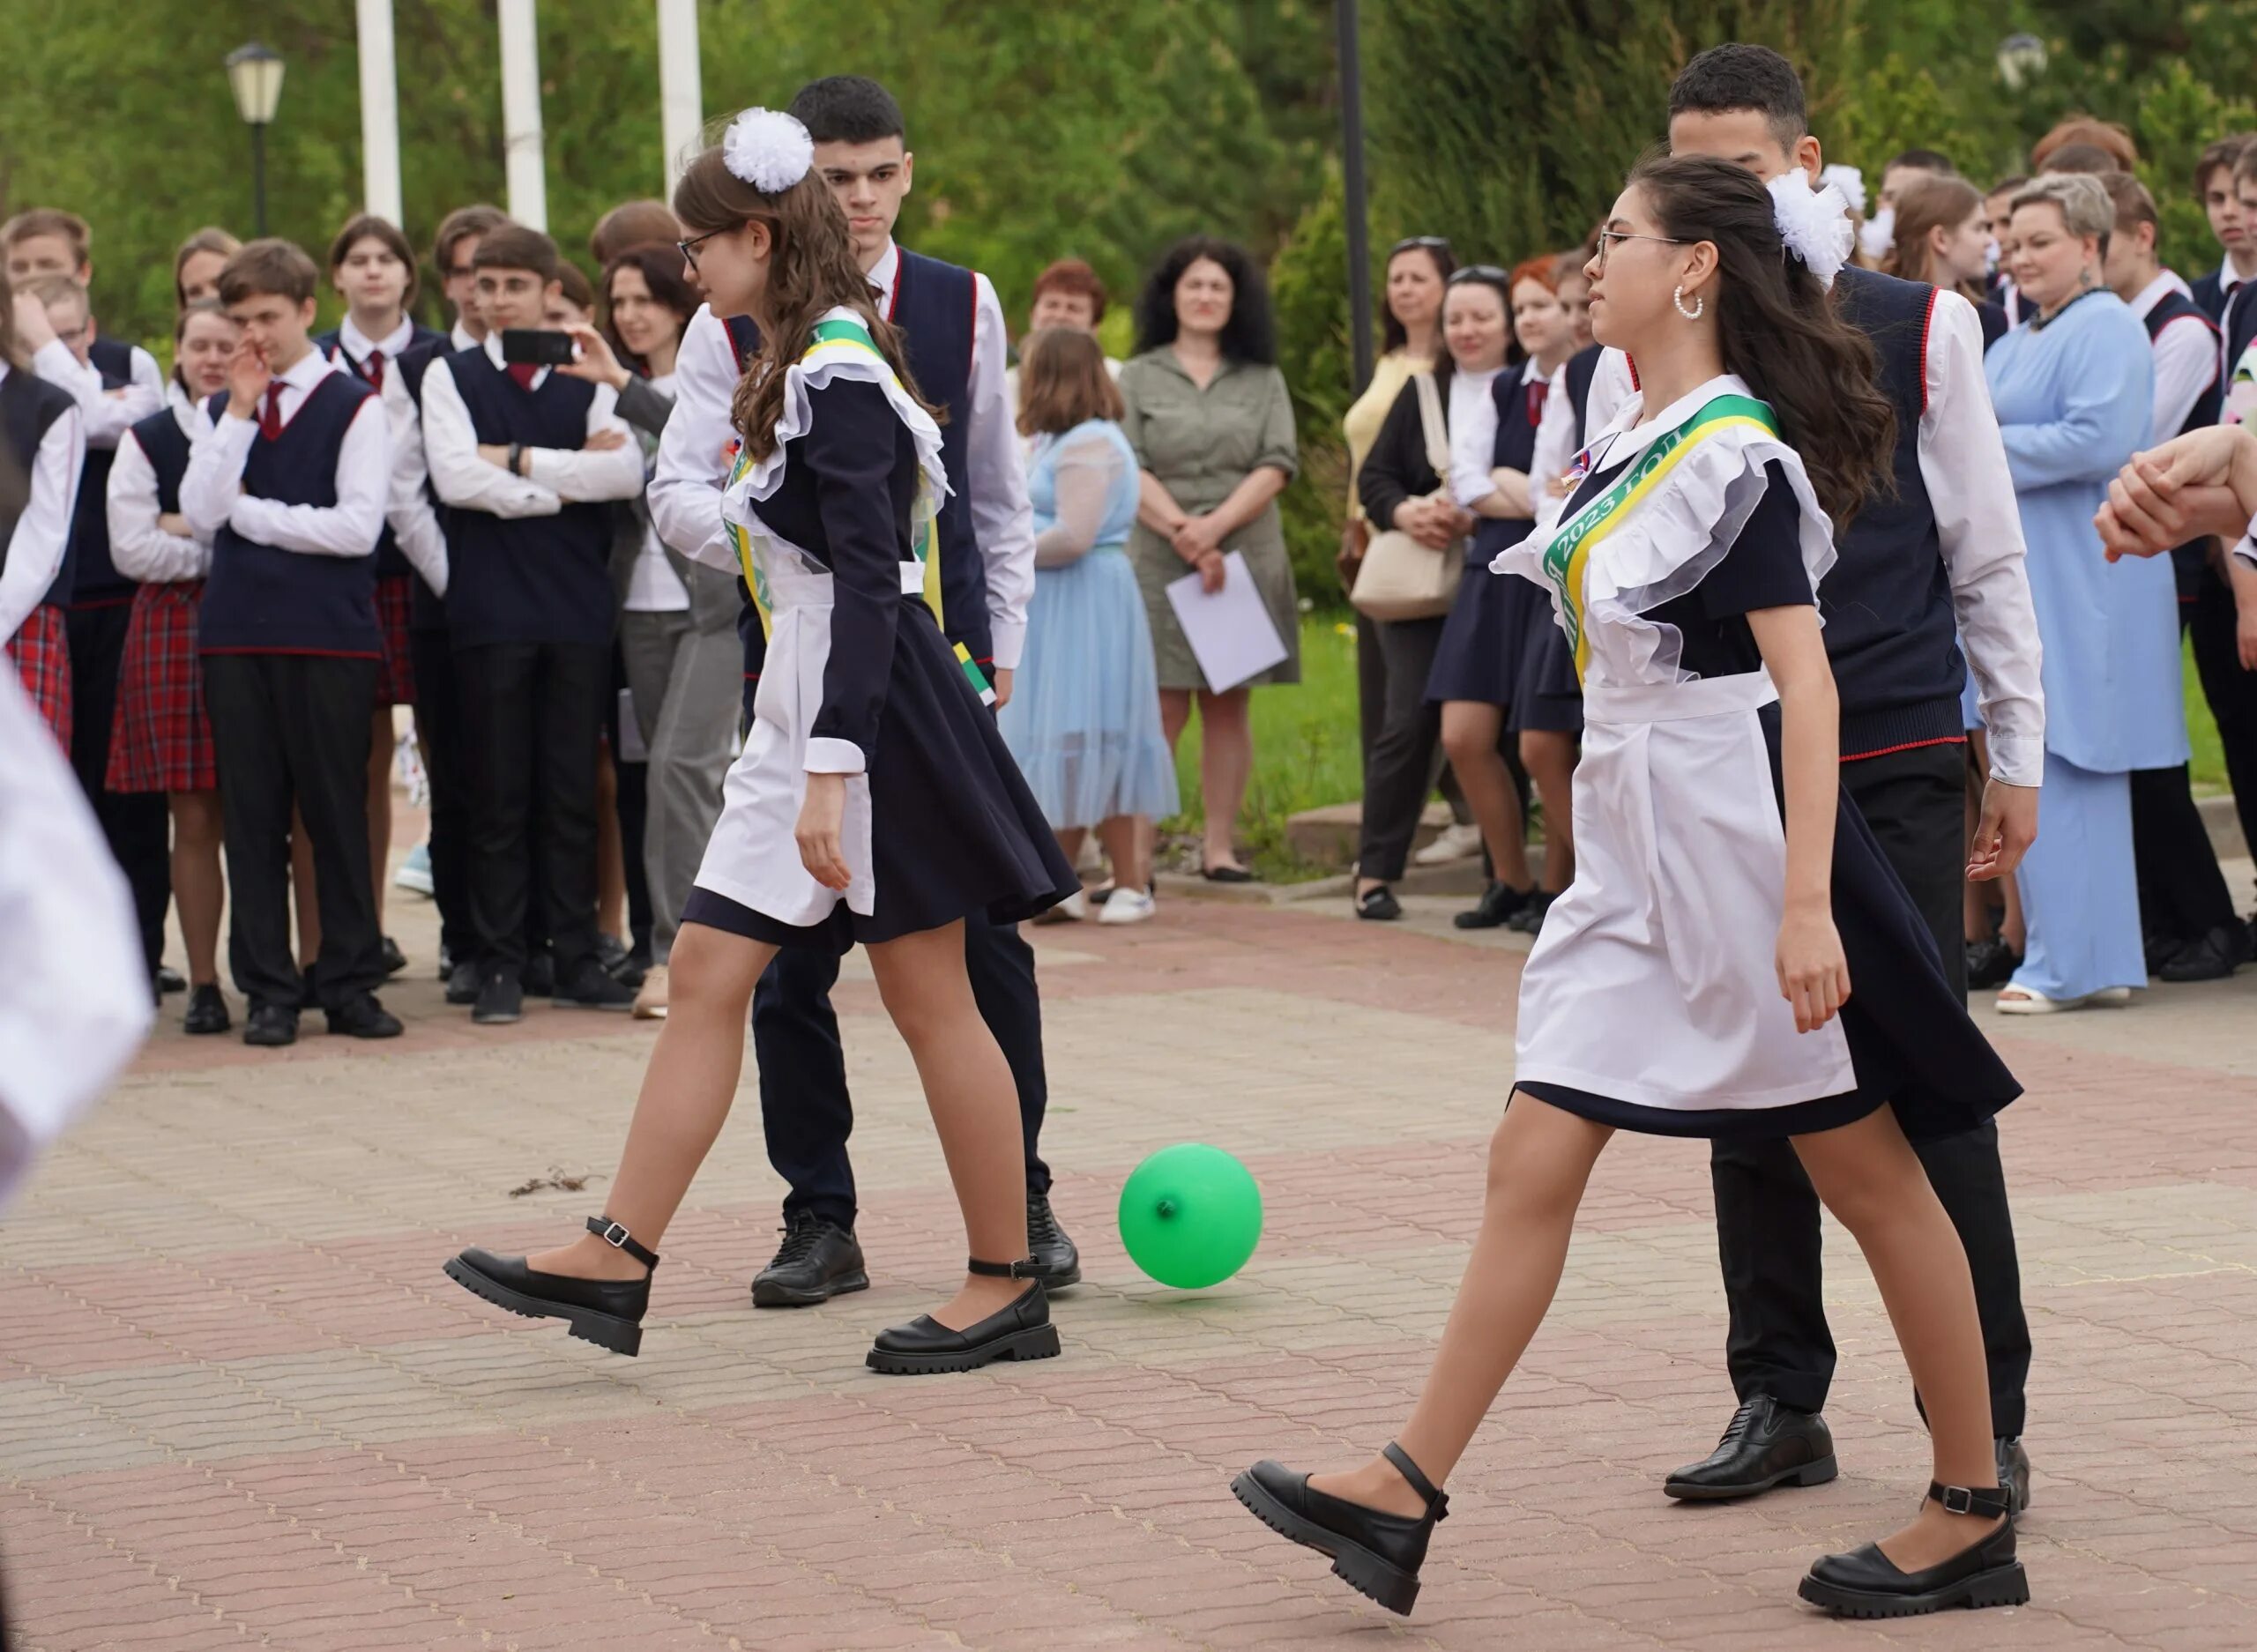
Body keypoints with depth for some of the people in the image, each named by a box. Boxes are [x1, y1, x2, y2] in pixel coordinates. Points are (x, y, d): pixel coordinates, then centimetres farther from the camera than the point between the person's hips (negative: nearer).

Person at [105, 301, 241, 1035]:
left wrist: (190, 530, -8)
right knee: (194, 819, 2)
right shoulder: (146, 439, 6)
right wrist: (231, 544, -7)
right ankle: (204, 984, 6)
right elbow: (133, 548, -2)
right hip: (174, 635, 1)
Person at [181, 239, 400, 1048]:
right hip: (236, 631, 4)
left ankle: (349, 983, 8)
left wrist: (250, 512, -4)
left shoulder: (354, 407, 0)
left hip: (328, 634, -4)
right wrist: (240, 414, -5)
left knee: (336, 810, 1)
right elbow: (200, 515, -2)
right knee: (250, 813, 4)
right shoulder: (222, 411, 12)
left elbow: (357, 527, -10)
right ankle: (267, 989, 9)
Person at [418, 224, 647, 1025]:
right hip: (491, 611, -1)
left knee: (573, 793, 5)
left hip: (579, 607, 1)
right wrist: (570, 476, -7)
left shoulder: (588, 379, 9)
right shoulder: (451, 376, 5)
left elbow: (627, 472, -7)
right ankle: (499, 966, 5)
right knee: (497, 798, 1)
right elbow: (456, 478, -10)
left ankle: (577, 959, 11)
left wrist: (520, 460, -10)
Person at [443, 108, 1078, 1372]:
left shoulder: (837, 379, -17)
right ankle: (618, 1260, 5)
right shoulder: (803, 369, 14)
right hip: (804, 705, 10)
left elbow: (870, 584, -22)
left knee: (931, 998, -2)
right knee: (708, 970, 5)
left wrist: (828, 778, -26)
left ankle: (1009, 1288, 6)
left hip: (873, 704, -10)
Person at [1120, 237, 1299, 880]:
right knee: (1161, 709, -8)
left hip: (1246, 557, 2)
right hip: (1159, 562, -2)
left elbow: (1277, 466, 1)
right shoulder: (1138, 378, 9)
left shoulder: (1263, 381, 13)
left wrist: (1215, 525, -13)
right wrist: (1181, 529, -15)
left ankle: (1220, 846, 5)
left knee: (1229, 703, 2)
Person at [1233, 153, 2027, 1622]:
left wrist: (1804, 901, -27)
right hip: (1635, 856, 9)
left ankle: (1974, 1515, 12)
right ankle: (1406, 1494, 2)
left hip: (1742, 841, -9)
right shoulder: (1633, 449, 11)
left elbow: (1803, 680, -21)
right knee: (1535, 1162, 3)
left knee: (1869, 1170, 2)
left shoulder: (1737, 452, -15)